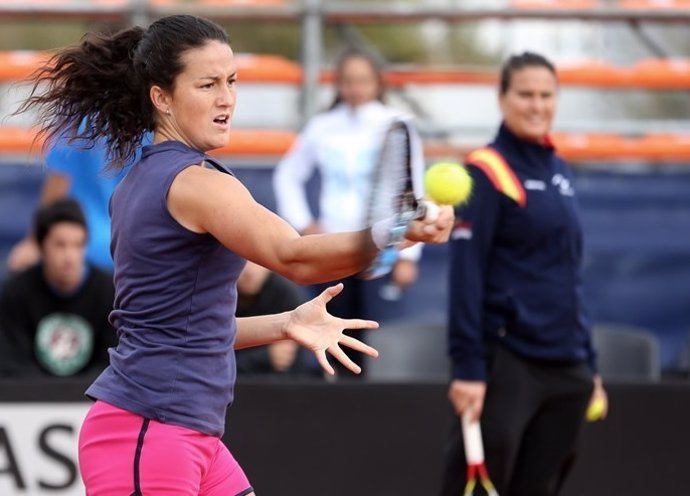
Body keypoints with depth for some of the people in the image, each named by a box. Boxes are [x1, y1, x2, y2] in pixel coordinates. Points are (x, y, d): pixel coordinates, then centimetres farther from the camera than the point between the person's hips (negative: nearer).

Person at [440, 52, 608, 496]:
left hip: (565, 367, 7)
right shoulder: (488, 171, -7)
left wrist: (588, 363, 18)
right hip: (507, 363, -7)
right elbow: (467, 275, -12)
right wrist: (467, 367, -18)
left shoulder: (559, 172, 14)